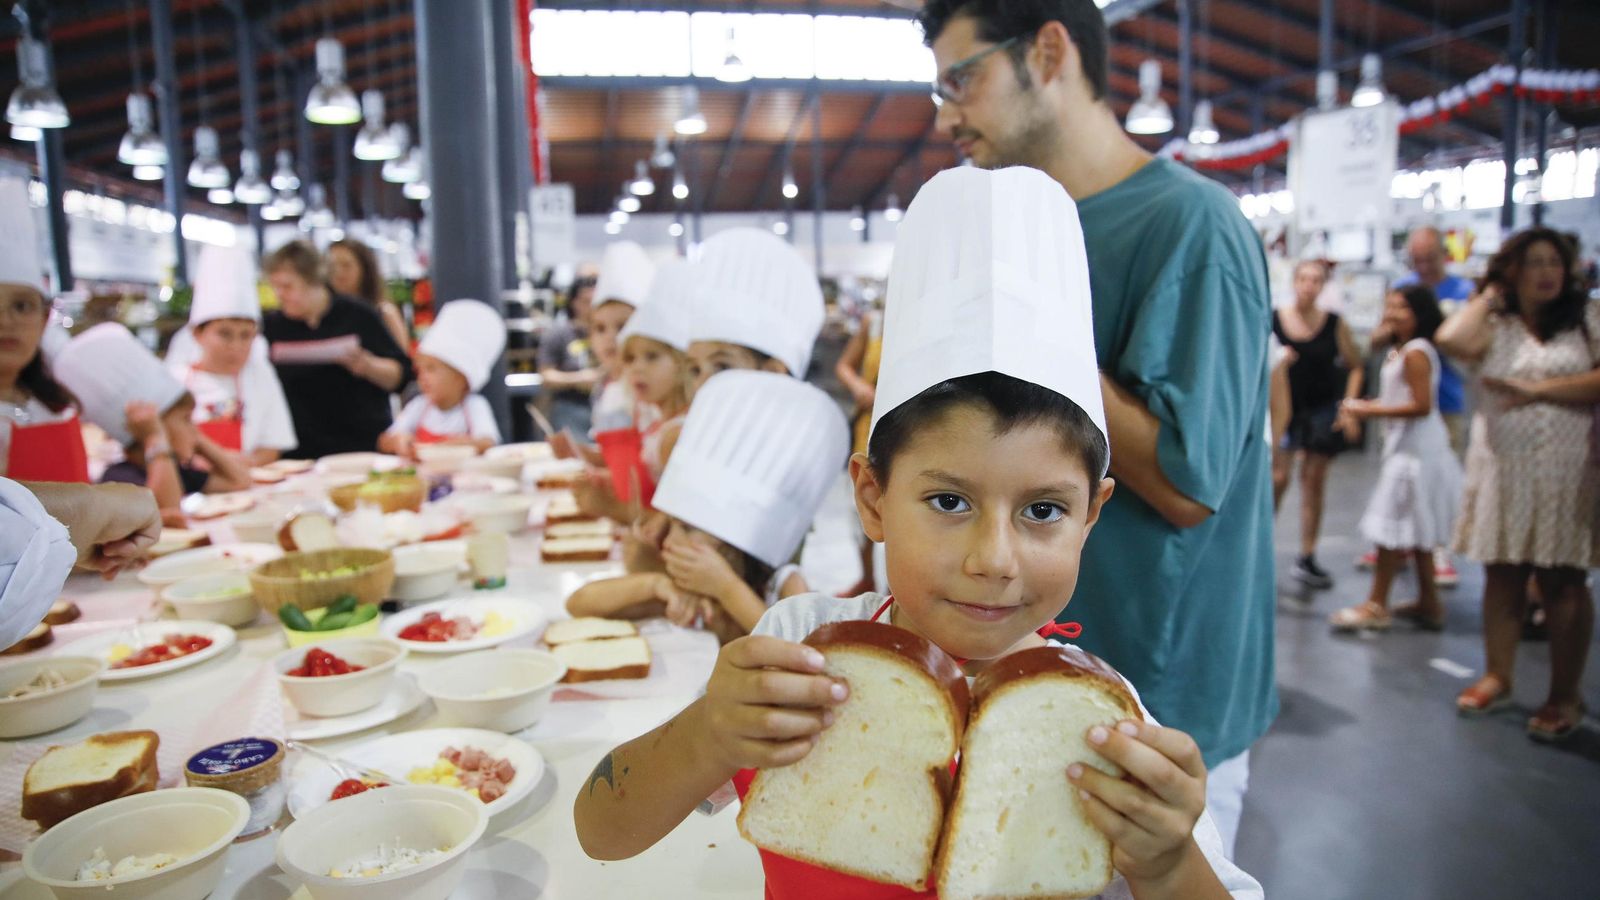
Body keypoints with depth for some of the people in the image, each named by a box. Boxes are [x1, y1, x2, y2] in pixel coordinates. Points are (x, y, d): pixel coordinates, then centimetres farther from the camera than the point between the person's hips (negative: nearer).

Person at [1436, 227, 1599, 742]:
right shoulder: (1494, 325, 6)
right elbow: (1451, 341, -16)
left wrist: (1537, 390, -13)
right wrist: (1488, 296, -2)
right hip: (1503, 465, 1)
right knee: (1502, 575, 7)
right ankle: (1497, 677, 20)